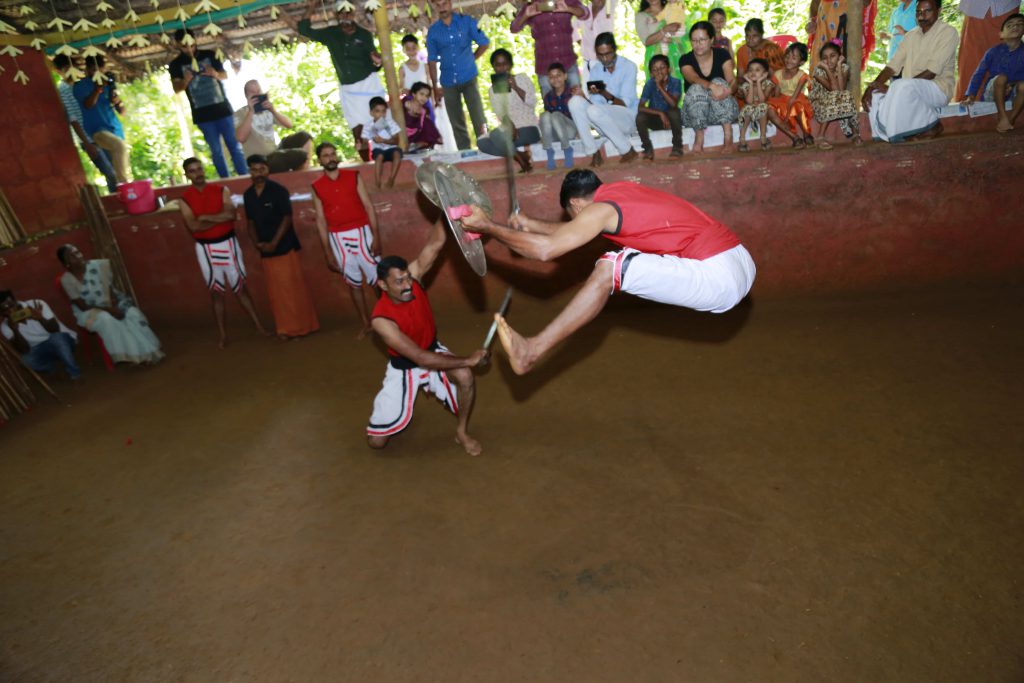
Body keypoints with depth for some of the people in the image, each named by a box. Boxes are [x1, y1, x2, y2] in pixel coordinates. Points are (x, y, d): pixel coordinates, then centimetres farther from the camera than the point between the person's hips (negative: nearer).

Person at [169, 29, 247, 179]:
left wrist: (216, 74, -14)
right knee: (216, 150, 1)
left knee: (234, 146, -1)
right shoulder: (176, 64, 2)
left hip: (222, 108, 1)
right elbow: (176, 88, -3)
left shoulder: (209, 55, 4)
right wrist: (185, 81, -25)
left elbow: (225, 75, 9)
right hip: (202, 114, 0)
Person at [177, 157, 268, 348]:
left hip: (228, 243, 0)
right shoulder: (184, 199, -2)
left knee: (240, 287, 7)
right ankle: (223, 335, 13)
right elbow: (193, 226, -14)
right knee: (216, 292, 7)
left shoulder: (221, 190, 1)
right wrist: (220, 218, -12)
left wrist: (205, 217, -13)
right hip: (205, 248, 0)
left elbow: (230, 214, -14)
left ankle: (259, 326, 13)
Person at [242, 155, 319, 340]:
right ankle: (286, 328, 15)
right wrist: (256, 243, -1)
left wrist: (274, 243, -15)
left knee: (293, 287, -3)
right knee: (276, 291, 6)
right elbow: (250, 222, 15)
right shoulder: (248, 194, 9)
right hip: (265, 251, 5)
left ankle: (303, 325, 7)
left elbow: (287, 218, -10)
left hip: (285, 247, -5)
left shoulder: (278, 190, -6)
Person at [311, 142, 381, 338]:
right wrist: (328, 252, 1)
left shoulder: (353, 176, 1)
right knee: (353, 282, 9)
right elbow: (321, 221, 4)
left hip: (361, 233, -1)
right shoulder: (317, 187, 3)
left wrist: (376, 236, -10)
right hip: (338, 238, 1)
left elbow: (368, 206, -1)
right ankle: (366, 323, 19)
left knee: (377, 278, 0)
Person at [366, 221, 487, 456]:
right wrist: (467, 360, -33)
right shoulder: (382, 319, -34)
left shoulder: (412, 275, -22)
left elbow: (435, 244, -32)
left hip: (433, 351, 3)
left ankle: (461, 432, -3)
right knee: (376, 440, -3)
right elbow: (420, 358, -35)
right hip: (404, 367, -3)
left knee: (465, 377, -31)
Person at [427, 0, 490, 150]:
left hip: (469, 78, -2)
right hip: (448, 82, 2)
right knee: (457, 123, 6)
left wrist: (470, 60, 8)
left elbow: (484, 43, 7)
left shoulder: (467, 21, -1)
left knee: (478, 119, -7)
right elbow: (432, 61, 5)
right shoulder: (432, 31, 2)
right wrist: (435, 87, 3)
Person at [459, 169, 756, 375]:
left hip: (720, 278, -9)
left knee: (610, 268, -18)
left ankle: (532, 351, -15)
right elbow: (574, 232, 31)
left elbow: (545, 249, -18)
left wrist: (487, 226, -7)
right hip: (744, 265, 9)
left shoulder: (601, 208, -10)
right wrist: (531, 224, 33)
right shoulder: (620, 190, 17)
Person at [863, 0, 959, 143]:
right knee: (876, 94, -13)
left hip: (938, 89, -7)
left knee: (904, 87, -35)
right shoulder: (911, 35, 11)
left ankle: (932, 125, -14)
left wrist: (892, 88, -26)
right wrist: (871, 86, -16)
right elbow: (893, 65, 4)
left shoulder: (948, 32, -9)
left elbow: (931, 72, -20)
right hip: (911, 90, 7)